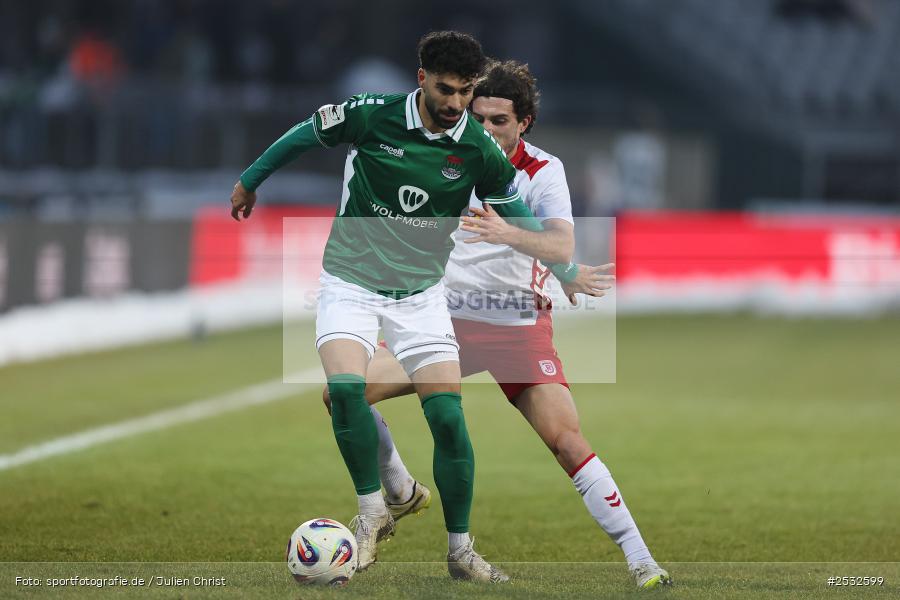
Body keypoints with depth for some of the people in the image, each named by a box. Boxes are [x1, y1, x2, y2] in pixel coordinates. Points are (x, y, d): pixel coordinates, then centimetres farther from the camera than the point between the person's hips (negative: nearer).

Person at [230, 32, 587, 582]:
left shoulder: (481, 150, -8)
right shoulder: (370, 116, -14)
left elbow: (516, 222, 8)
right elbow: (304, 135, 5)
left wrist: (571, 267, 3)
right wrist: (250, 182, 16)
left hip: (421, 293, 2)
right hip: (351, 283, -2)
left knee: (448, 416, -9)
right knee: (345, 386, -27)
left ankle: (460, 550, 5)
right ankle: (374, 511, -8)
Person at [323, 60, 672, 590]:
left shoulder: (543, 171, -8)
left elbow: (563, 244, -24)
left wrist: (511, 235, -41)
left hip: (520, 326, -4)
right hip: (449, 321, 4)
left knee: (568, 442, -18)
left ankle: (640, 560, -12)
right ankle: (402, 495, 14)